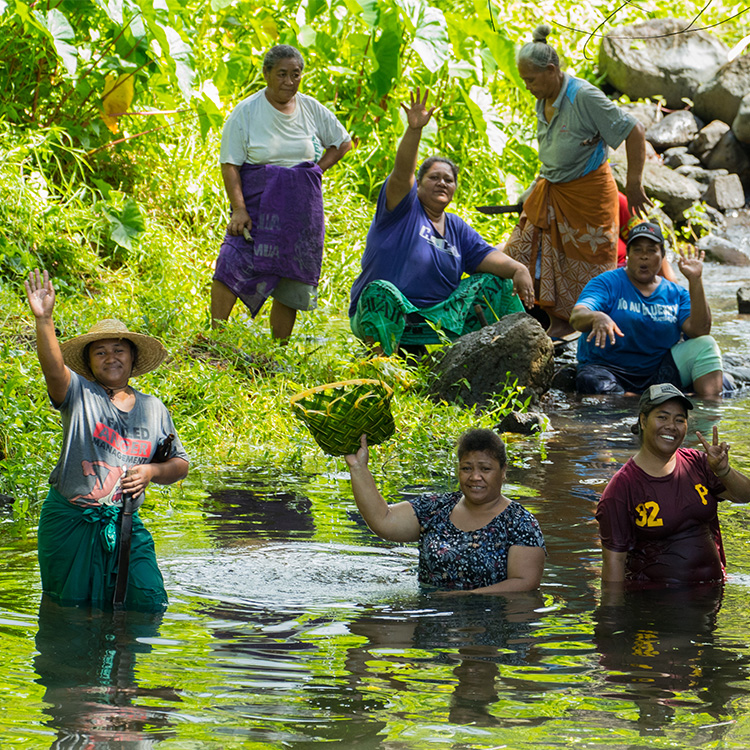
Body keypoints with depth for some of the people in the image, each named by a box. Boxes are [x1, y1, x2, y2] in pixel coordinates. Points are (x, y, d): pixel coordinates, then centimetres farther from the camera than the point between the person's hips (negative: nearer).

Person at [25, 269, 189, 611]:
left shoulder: (153, 408, 11)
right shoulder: (79, 393, 0)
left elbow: (180, 465, 17)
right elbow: (53, 368, -22)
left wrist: (151, 471, -6)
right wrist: (44, 319, -37)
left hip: (125, 523, 3)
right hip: (70, 519, -3)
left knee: (148, 603, -4)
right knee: (72, 606, 3)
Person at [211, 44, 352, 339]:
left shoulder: (311, 109, 6)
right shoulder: (246, 112, -5)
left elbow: (342, 142, 19)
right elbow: (230, 164, -7)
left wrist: (316, 170, 3)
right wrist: (239, 209, -19)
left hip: (301, 209, 3)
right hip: (258, 202, -3)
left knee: (291, 277, 2)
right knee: (234, 263, -19)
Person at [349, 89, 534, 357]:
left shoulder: (457, 229, 16)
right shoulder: (404, 209, -1)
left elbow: (485, 256, 3)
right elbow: (401, 173, -19)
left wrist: (517, 269, -19)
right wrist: (414, 130, -36)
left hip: (437, 321, 6)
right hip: (384, 315, -6)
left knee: (493, 282, 0)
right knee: (380, 292, -39)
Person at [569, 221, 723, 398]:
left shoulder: (676, 294, 9)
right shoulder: (607, 283, -1)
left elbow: (699, 331, -7)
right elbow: (576, 317, -17)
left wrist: (695, 281, -13)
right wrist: (597, 317, -42)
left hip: (657, 373, 4)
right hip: (608, 368, -3)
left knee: (705, 345, -14)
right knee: (591, 381, -37)